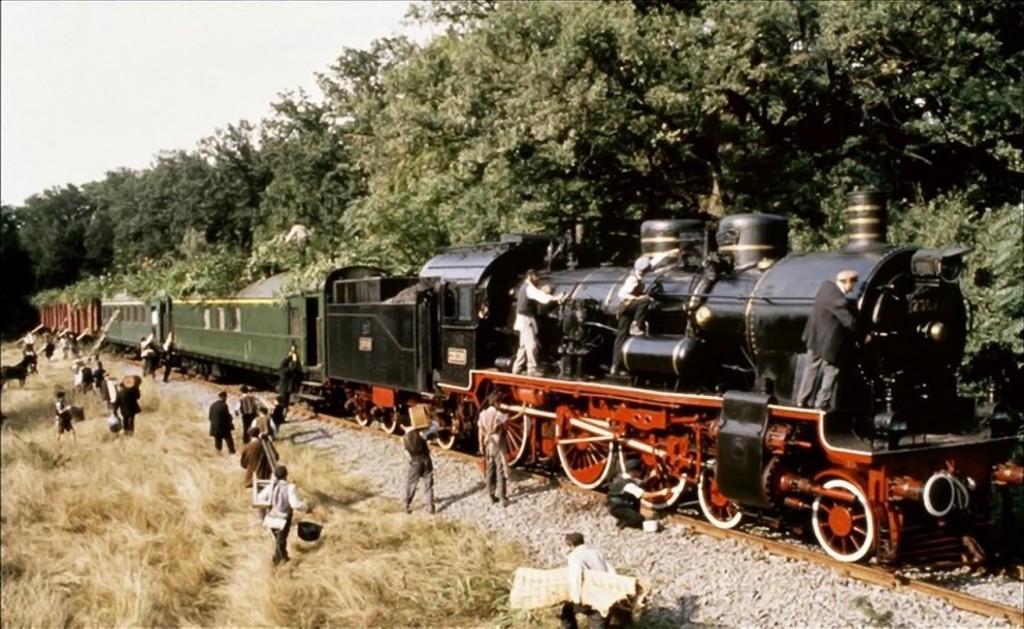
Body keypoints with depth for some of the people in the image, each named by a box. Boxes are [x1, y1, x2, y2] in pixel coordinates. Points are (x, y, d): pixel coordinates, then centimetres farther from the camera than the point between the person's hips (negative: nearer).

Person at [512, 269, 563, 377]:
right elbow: (540, 296, -33)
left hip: (524, 319, 11)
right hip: (526, 319, -11)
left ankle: (517, 368, 18)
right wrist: (556, 298, -44)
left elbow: (538, 294, 17)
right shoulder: (529, 288, -17)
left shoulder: (526, 287, 18)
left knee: (524, 345, 14)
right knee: (531, 344, -13)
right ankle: (532, 369, -15)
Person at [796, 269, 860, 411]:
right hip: (828, 341, -9)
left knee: (811, 368, 18)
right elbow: (849, 321, -22)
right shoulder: (839, 300, -28)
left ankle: (802, 400, 25)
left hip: (814, 336, 9)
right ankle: (822, 404, 11)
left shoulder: (826, 285, -4)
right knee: (831, 371, 6)